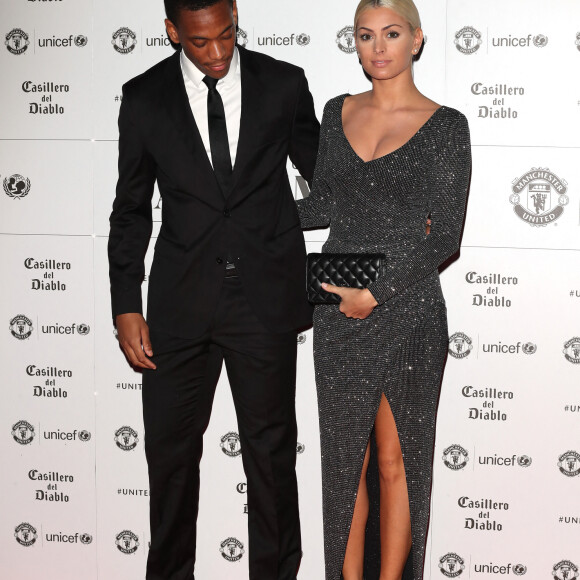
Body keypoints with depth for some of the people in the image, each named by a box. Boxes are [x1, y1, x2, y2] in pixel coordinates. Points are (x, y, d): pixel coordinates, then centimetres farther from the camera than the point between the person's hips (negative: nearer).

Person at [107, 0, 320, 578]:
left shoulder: (283, 84, 0)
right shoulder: (144, 97, 1)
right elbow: (130, 210, 6)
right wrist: (126, 307, 1)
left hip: (266, 297, -1)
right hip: (180, 302, 1)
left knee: (271, 449, 9)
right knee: (169, 450, 11)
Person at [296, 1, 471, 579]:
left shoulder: (445, 125, -5)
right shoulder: (338, 113, 8)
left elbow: (445, 236, -10)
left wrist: (375, 294, -14)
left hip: (405, 310, -4)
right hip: (339, 313, 4)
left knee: (395, 461, 6)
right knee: (345, 455, 10)